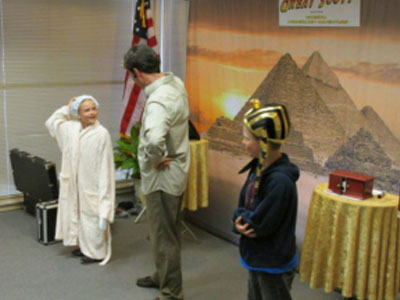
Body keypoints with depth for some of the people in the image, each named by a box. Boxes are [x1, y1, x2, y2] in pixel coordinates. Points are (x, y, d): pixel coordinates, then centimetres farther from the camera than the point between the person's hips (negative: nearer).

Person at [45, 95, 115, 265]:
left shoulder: (102, 134, -19)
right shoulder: (72, 128, 1)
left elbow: (105, 165, -18)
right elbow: (52, 122, 19)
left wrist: (103, 190, -19)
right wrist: (67, 108, 7)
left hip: (92, 185, -7)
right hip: (77, 183, 7)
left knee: (93, 218, 3)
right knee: (80, 215, 18)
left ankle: (97, 253, 17)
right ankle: (85, 247, 34)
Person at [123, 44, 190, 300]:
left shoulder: (158, 101, -28)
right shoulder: (176, 82, 1)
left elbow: (154, 140, -48)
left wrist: (155, 159, -26)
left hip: (162, 177, -10)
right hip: (176, 171, 10)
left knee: (164, 236, 4)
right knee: (168, 231, 24)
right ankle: (163, 276, 42)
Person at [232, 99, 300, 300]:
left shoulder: (280, 181, -29)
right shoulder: (258, 168, -2)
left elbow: (259, 224, -28)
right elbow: (243, 205, 4)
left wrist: (239, 215, -10)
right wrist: (239, 223, -15)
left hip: (274, 264, -8)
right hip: (255, 257, 8)